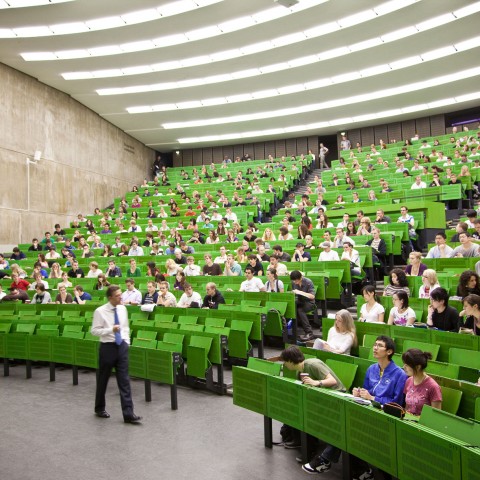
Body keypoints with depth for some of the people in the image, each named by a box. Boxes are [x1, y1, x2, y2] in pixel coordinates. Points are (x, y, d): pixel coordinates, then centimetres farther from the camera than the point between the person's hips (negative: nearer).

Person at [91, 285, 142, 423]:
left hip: (122, 346, 4)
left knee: (124, 380, -1)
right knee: (103, 380, 11)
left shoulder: (122, 309, 4)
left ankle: (128, 414, -1)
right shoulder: (100, 311, -11)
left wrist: (126, 341, 7)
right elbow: (94, 330, -12)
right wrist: (111, 330, -23)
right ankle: (99, 408, 32)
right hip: (108, 347, -3)